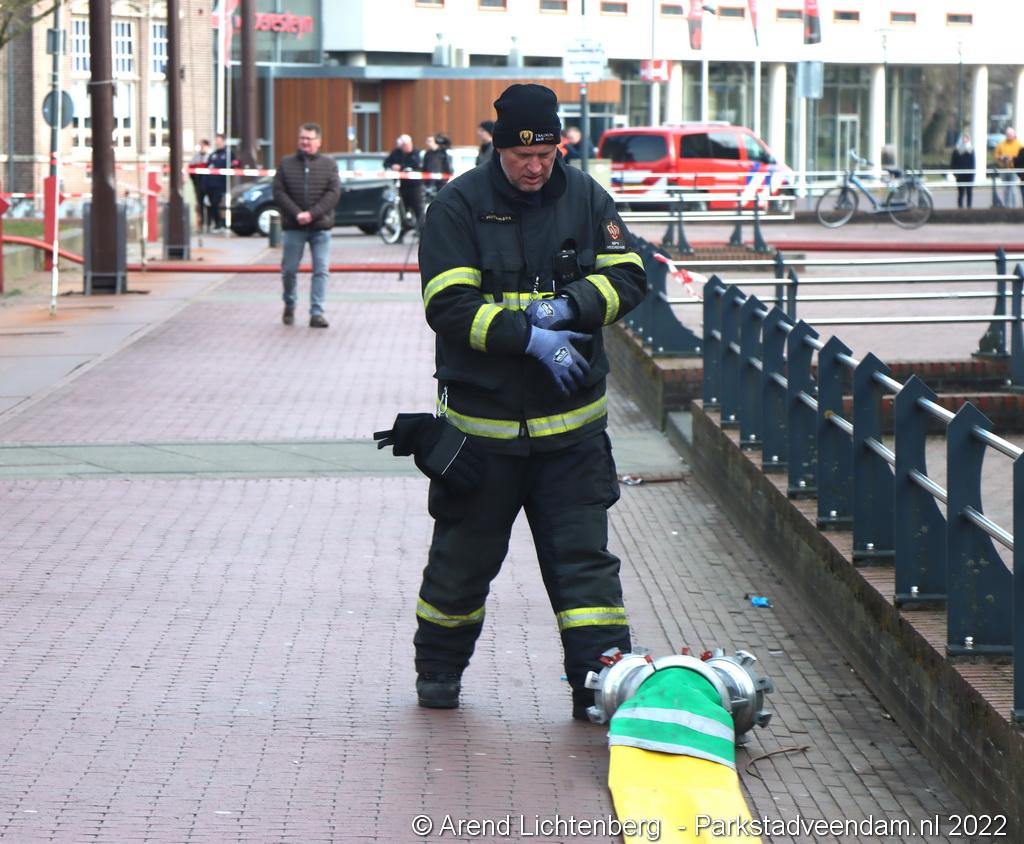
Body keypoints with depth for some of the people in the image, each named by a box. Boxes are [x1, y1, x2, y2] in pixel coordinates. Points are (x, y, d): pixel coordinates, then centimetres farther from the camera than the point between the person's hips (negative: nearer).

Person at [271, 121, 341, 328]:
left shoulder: (329, 164, 4)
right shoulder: (286, 163, 6)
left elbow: (334, 193, -4)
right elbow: (279, 192, -1)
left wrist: (312, 214, -15)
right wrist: (297, 213, -14)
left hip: (320, 227, -1)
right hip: (293, 227, 1)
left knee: (321, 270, -5)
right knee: (289, 270, 4)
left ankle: (317, 313, -3)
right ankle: (289, 305, 27)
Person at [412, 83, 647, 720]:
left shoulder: (585, 197, 2)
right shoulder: (459, 206, -8)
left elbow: (628, 277, 2)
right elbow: (449, 306, -15)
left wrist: (569, 307, -16)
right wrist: (531, 337, -22)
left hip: (572, 424, 2)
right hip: (482, 421, -2)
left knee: (583, 555, -1)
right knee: (466, 554, 11)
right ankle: (438, 670, 30)